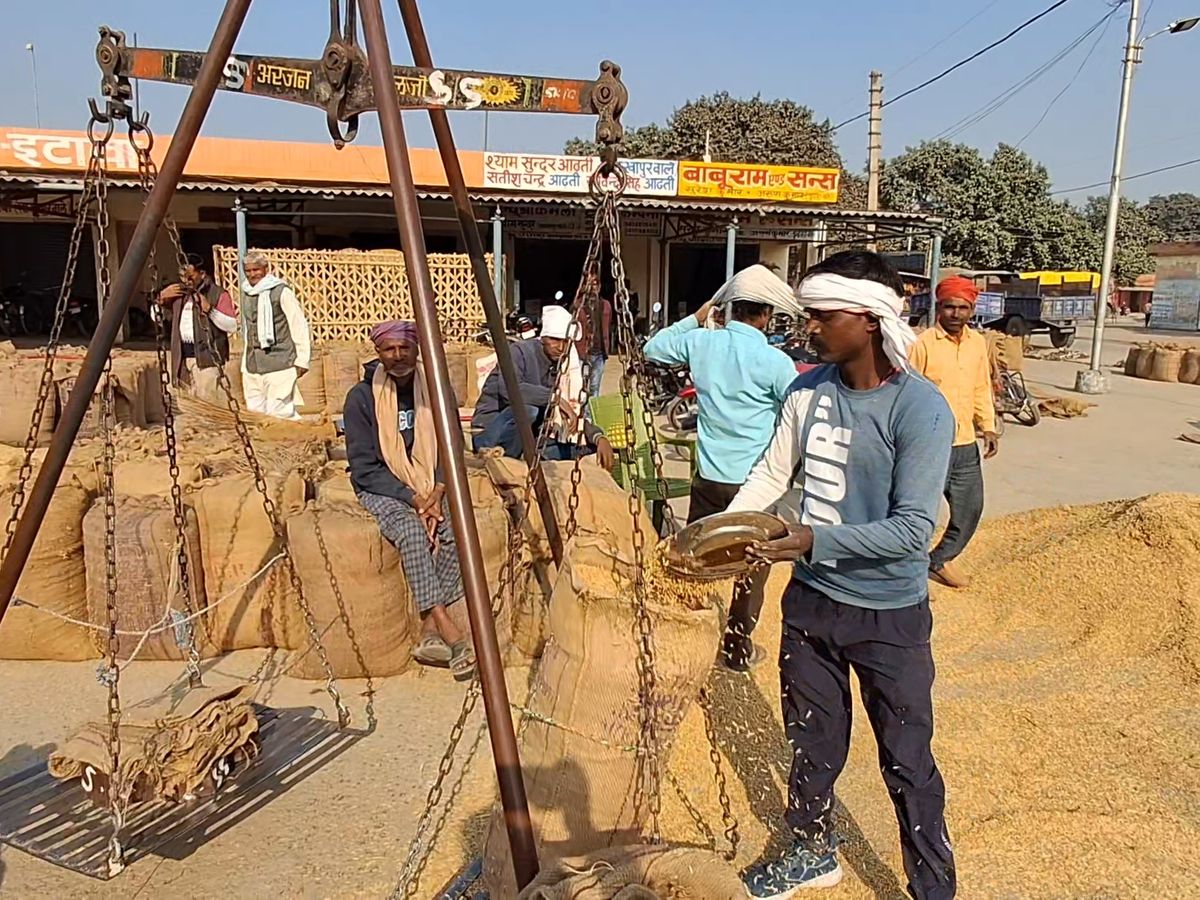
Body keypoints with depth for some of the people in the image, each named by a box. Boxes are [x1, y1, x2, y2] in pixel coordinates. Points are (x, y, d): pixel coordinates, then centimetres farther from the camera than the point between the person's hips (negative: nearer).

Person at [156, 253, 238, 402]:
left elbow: (232, 326, -10)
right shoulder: (178, 292, 16)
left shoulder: (218, 294, -1)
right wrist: (161, 297, 5)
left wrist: (210, 309, -20)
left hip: (206, 357, -6)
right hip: (183, 357, 6)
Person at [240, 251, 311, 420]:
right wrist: (246, 361, 18)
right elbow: (246, 330, 19)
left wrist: (301, 360, -8)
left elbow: (299, 326, -6)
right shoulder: (246, 293, 14)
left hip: (279, 364, -7)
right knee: (254, 411, 8)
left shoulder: (281, 291, -6)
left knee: (278, 412, -12)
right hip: (252, 366, 7)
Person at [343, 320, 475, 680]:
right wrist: (412, 499, -21)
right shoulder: (362, 397, -9)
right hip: (381, 489, -3)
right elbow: (364, 468, -11)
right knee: (411, 531, -33)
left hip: (430, 486, 3)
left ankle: (430, 633, -22)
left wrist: (437, 491, -16)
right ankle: (450, 632, -32)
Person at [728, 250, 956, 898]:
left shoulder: (921, 409, -20)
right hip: (810, 600, 5)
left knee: (907, 762, 9)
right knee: (812, 741, 22)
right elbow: (771, 473, 5)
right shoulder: (809, 390, -4)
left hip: (889, 615, -5)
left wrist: (816, 541, -29)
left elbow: (912, 530, -23)